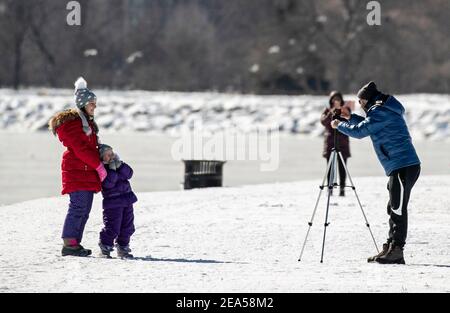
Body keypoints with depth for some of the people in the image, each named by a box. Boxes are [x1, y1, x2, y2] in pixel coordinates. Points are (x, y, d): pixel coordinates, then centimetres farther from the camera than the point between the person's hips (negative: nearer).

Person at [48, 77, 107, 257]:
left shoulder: (87, 122, 21)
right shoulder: (71, 122, -10)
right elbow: (80, 148, -17)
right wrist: (99, 166, -15)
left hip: (88, 171, 10)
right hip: (76, 171, -10)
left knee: (85, 210, 8)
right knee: (78, 206, -13)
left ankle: (75, 243, 11)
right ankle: (68, 245, -13)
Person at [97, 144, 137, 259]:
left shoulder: (119, 165, 11)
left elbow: (129, 174, -1)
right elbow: (108, 183, -23)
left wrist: (119, 165, -12)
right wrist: (112, 169, -22)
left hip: (126, 200, 7)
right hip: (112, 203, -7)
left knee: (127, 226, 10)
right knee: (112, 227, -8)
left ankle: (123, 247, 23)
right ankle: (105, 248, 5)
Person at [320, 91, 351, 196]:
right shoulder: (327, 110, 8)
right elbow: (323, 122, -9)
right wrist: (331, 113, -22)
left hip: (342, 142, 0)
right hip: (330, 142, 0)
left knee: (342, 167, -4)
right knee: (330, 167, -3)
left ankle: (342, 188, -2)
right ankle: (330, 188, 0)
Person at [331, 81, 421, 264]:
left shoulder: (380, 112, -11)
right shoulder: (386, 111, 21)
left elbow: (360, 132, -11)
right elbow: (369, 126, 36)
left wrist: (339, 125, 5)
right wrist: (350, 118, 29)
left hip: (404, 167, -10)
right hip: (399, 168, 10)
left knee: (398, 209, -11)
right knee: (394, 209, 12)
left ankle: (396, 250, -13)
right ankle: (392, 250, 14)